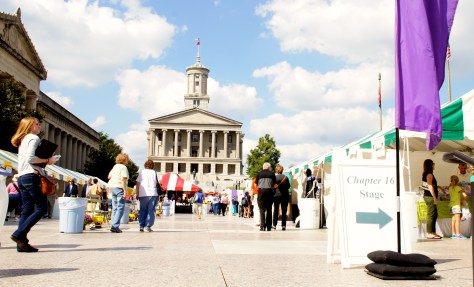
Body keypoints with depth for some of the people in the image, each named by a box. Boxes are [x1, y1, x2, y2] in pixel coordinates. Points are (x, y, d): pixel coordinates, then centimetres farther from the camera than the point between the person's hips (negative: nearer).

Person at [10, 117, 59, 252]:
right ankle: (19, 234, -14)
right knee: (41, 207, -6)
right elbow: (30, 158, -17)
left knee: (27, 210, 4)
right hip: (31, 176, -9)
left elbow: (26, 159, 19)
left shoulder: (22, 141, 24)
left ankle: (22, 243, -2)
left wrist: (44, 161, 15)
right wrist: (47, 160, -9)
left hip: (22, 177, 9)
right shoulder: (34, 138, -4)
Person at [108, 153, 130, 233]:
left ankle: (114, 226, 15)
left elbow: (109, 177, 20)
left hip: (112, 187, 8)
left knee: (115, 208, 13)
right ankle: (115, 226, -14)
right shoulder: (123, 167, -10)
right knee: (120, 208, -6)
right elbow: (123, 180, -18)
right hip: (119, 187, -8)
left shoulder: (115, 166, 14)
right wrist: (125, 191, -19)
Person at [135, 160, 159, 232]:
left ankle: (141, 226, 7)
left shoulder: (141, 172, 6)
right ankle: (148, 226, -4)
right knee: (151, 211, 3)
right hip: (152, 194, -2)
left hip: (143, 194, 2)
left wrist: (137, 193, 8)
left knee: (142, 210, 11)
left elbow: (138, 183, 3)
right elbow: (157, 183, 5)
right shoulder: (154, 172, 2)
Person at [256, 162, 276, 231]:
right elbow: (274, 184, 8)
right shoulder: (272, 174, 6)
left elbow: (256, 184, 8)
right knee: (269, 210, 8)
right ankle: (268, 227, 8)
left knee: (262, 209, 0)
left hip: (261, 191, 0)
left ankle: (262, 226, -10)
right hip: (269, 191, 0)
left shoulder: (259, 174, 7)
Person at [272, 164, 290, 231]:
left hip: (277, 195, -1)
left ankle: (274, 225, 9)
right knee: (284, 211, 4)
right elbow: (288, 186, 8)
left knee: (276, 210, 9)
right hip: (285, 195, 1)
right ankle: (283, 225, -1)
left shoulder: (274, 177, -7)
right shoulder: (286, 177, 0)